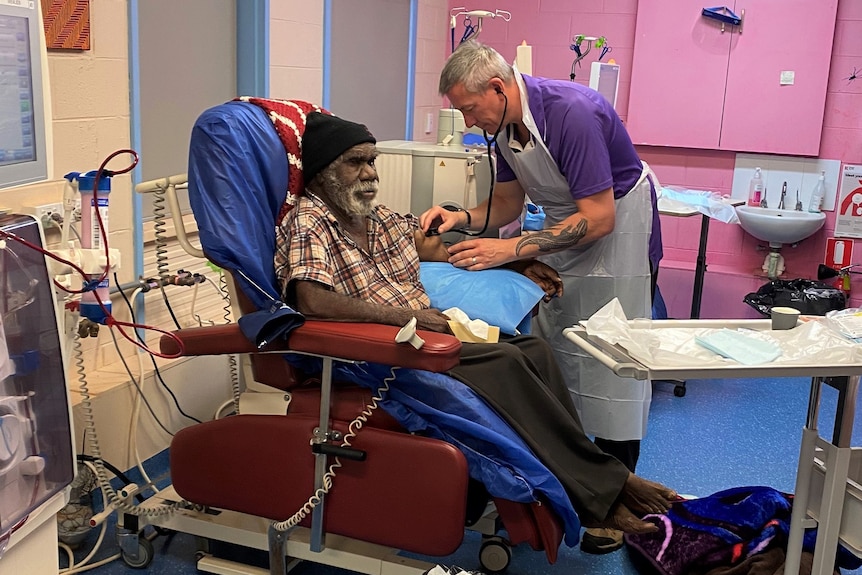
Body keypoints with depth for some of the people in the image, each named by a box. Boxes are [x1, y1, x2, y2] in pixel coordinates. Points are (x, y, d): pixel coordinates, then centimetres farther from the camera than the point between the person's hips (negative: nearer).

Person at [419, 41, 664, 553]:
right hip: (564, 233, 8)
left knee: (611, 365, -4)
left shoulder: (571, 112, -29)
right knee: (551, 357, 8)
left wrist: (510, 250, -34)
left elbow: (599, 219, -30)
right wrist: (463, 219, -13)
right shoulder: (506, 125, -3)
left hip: (619, 231, -8)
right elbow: (508, 203, 8)